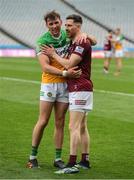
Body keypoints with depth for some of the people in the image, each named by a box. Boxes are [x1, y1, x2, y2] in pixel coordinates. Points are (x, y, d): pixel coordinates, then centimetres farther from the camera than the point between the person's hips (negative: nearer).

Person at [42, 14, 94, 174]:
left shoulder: (82, 43, -14)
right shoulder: (73, 43, 17)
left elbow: (69, 64, -18)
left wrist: (53, 54, -6)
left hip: (80, 90, -10)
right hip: (76, 89, 10)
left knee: (74, 127, -14)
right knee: (82, 127, 12)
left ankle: (72, 164, -17)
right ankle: (85, 161, 17)